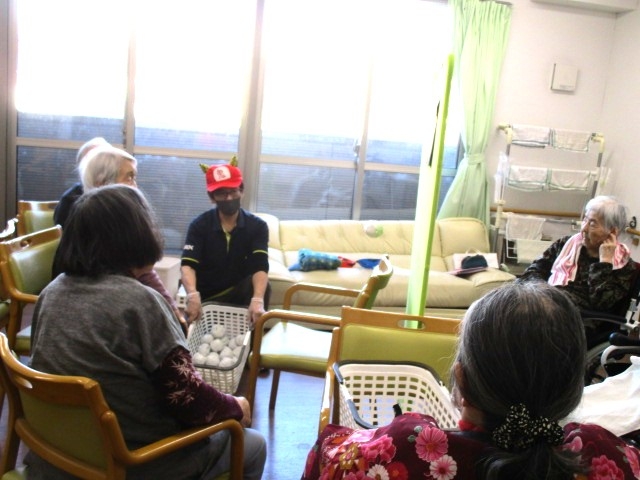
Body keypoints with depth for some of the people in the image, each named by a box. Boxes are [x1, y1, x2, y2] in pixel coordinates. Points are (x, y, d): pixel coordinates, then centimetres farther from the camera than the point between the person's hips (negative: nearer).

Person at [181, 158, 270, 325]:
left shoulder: (257, 226, -8)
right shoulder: (199, 224, -9)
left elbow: (260, 267, -23)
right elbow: (187, 265, -22)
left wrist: (257, 299, -43)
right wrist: (193, 295, -44)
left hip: (239, 291, 0)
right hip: (206, 296, 1)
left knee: (263, 288, -28)